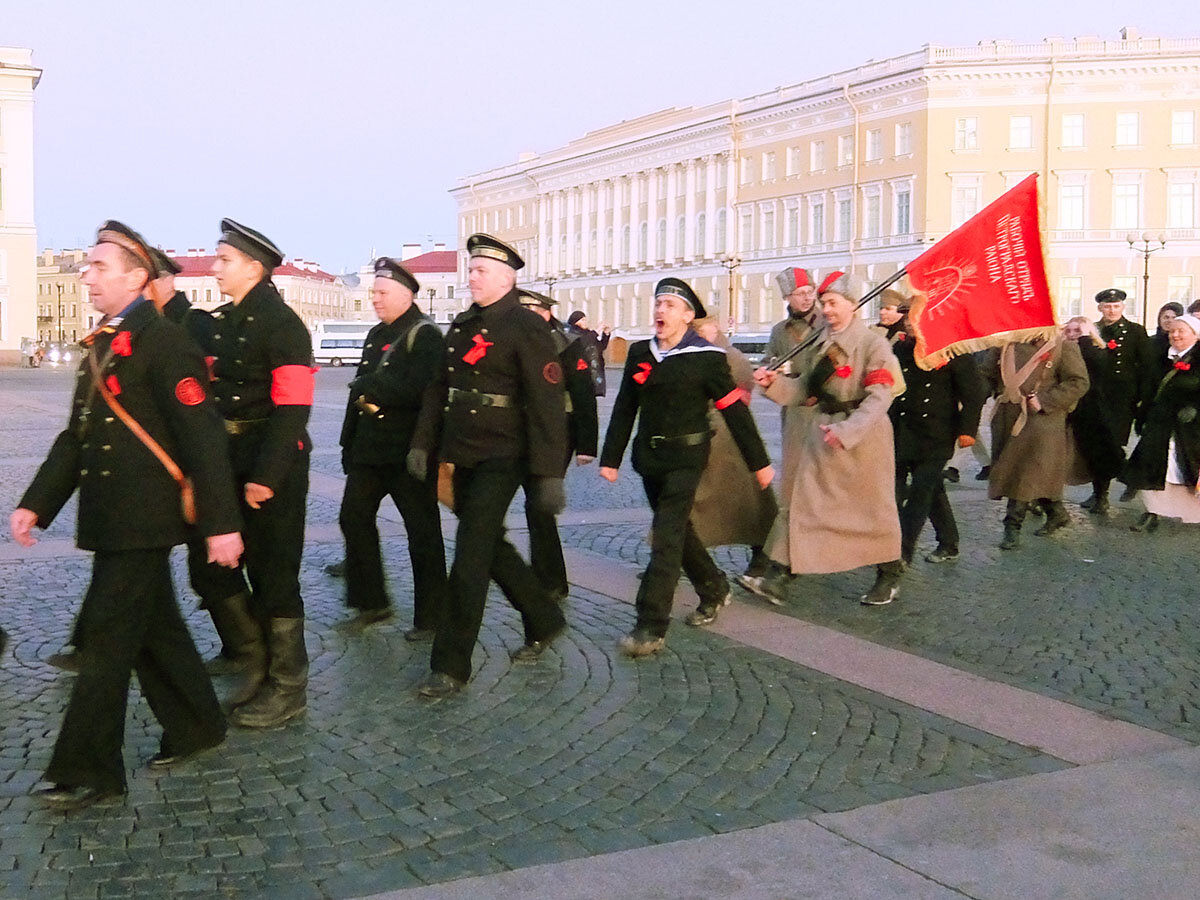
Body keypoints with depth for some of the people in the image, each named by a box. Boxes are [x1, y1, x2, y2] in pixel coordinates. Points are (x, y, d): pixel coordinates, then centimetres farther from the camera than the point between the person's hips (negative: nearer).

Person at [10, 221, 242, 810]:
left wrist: (221, 522, -20)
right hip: (112, 517, 9)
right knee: (152, 627, 16)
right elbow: (76, 435, 18)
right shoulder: (101, 346, 15)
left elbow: (201, 436, -17)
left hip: (143, 518, -9)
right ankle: (193, 727, 31)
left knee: (108, 637, -4)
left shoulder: (162, 341, -13)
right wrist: (37, 503, 11)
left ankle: (88, 770, 5)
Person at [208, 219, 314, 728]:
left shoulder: (280, 324, -14)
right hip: (231, 464, 8)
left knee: (275, 573, 0)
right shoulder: (222, 320, 12)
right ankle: (257, 670, 31)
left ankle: (287, 688, 13)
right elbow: (214, 393, 17)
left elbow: (292, 409, -20)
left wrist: (266, 476, -24)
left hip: (273, 465, -8)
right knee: (244, 568, 16)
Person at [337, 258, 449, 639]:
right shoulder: (376, 335, 16)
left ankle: (430, 617, 11)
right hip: (370, 449, 9)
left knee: (423, 533, 1)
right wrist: (349, 444, 16)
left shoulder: (425, 335, -10)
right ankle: (371, 603, 22)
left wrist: (369, 389, -16)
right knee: (354, 518, 9)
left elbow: (417, 391, -24)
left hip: (408, 451, -8)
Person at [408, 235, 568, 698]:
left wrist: (548, 473, -19)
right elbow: (439, 388, 19)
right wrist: (422, 443, 11)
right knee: (490, 546, 17)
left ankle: (451, 666, 0)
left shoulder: (526, 326, -11)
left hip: (501, 459, -8)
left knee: (470, 557, -8)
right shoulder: (463, 324, 13)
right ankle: (544, 622, 36)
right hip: (464, 456, 8)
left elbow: (547, 403, -16)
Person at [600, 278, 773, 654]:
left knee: (667, 536, -11)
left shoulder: (706, 357, -9)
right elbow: (624, 409, 11)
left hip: (685, 457, -6)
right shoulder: (639, 353, 6)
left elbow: (736, 411, -6)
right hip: (649, 456, 6)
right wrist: (610, 458, 9)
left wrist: (759, 462, -4)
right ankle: (713, 589, 39)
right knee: (676, 530, 17)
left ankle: (651, 627, -11)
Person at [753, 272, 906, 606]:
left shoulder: (873, 343, -11)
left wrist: (847, 430, -29)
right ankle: (781, 573, -1)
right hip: (821, 431, 6)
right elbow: (805, 390, 11)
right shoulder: (822, 344, 11)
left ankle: (889, 575, 26)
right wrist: (774, 384, -7)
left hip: (864, 435, -6)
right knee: (800, 500, -1)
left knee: (872, 504, 7)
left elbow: (879, 397, -19)